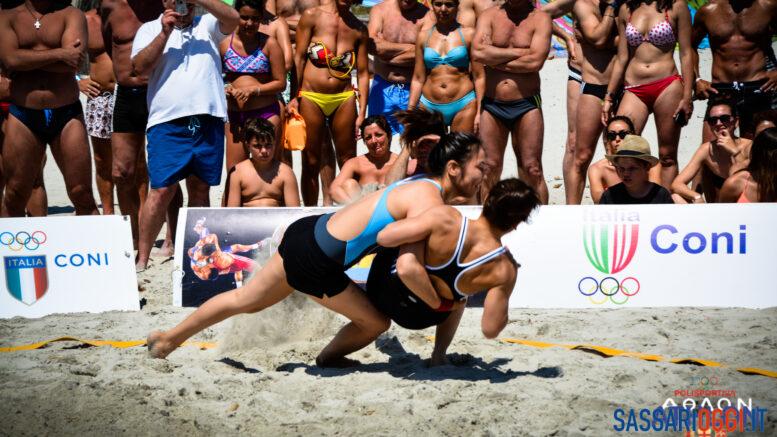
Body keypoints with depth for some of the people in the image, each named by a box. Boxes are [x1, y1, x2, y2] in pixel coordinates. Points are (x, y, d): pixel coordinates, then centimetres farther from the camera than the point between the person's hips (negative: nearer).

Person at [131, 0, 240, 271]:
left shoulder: (207, 25, 16)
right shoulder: (150, 29, 12)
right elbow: (140, 67, -3)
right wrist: (165, 33, -9)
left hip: (209, 120, 3)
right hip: (168, 121, -2)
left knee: (200, 189, 8)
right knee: (162, 190, -9)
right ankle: (142, 259, -4)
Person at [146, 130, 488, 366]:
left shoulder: (422, 184, 7)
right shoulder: (430, 201, -21)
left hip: (307, 233, 9)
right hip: (316, 265, -9)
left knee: (244, 300, 25)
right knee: (375, 323, 11)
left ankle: (169, 338, 40)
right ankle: (329, 358, 38)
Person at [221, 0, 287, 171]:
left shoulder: (269, 44, -3)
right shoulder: (225, 44, 3)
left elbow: (280, 83, -3)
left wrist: (253, 89, -15)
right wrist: (225, 89, -7)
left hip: (265, 113, -3)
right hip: (235, 114, 3)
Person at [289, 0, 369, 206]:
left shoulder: (359, 29, 7)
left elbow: (363, 73, 7)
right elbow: (299, 58, -1)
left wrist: (362, 113, 0)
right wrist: (294, 98, -8)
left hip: (344, 99, 2)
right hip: (311, 98, -2)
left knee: (348, 163, 4)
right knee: (310, 163, 4)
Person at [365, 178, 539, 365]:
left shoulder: (445, 218, -30)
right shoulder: (504, 268, -24)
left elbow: (384, 237, -27)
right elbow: (490, 330, -22)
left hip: (382, 293, -2)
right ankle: (439, 355, 27)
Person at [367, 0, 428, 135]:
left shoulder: (426, 15, -5)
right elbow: (371, 44, -14)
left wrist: (384, 47, -10)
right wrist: (408, 48, -12)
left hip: (413, 90, -2)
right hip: (382, 88, 2)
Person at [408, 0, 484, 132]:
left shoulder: (468, 34, 4)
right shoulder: (423, 36, 11)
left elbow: (479, 77, 2)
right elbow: (418, 79, 12)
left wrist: (479, 112, -6)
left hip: (463, 106, -2)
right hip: (429, 107, 2)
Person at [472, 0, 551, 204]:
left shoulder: (540, 18, 1)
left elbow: (535, 61, -15)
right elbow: (477, 52, -11)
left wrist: (495, 61, -7)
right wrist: (518, 52, -9)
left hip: (526, 105, -2)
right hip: (491, 104, 2)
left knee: (532, 170, -2)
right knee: (489, 169, 2)